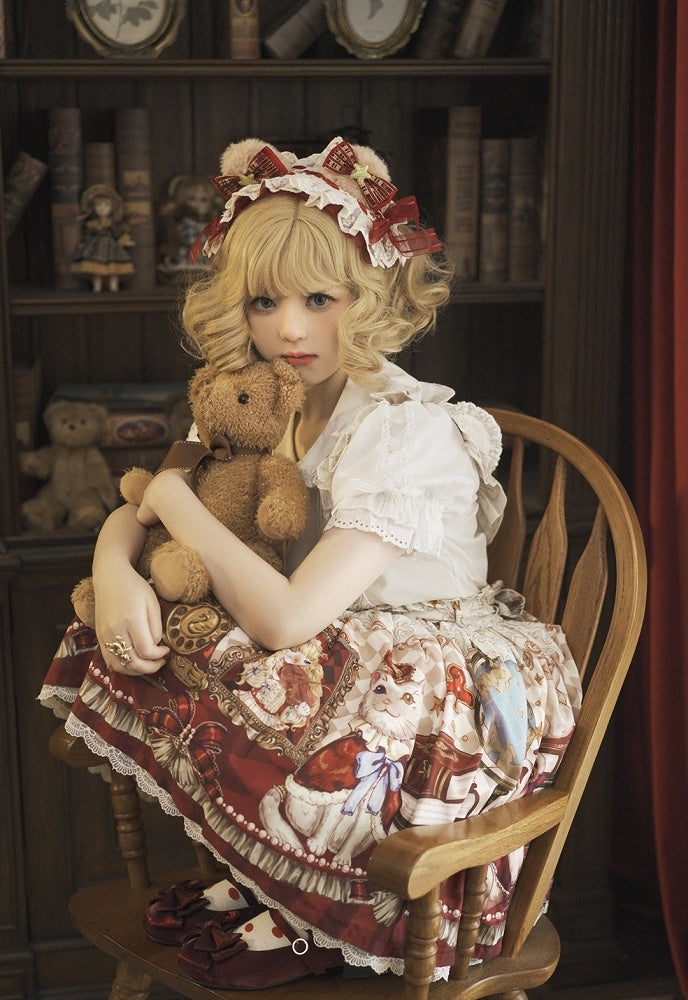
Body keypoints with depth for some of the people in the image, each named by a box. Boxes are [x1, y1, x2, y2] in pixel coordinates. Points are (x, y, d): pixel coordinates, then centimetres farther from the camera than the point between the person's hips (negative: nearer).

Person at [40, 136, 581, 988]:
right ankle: (257, 880, 4)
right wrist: (115, 568, -19)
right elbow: (132, 514, 6)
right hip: (331, 666, 8)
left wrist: (177, 500, -20)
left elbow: (289, 620, -32)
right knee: (121, 653, -8)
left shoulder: (407, 432, -24)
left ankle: (303, 920, -3)